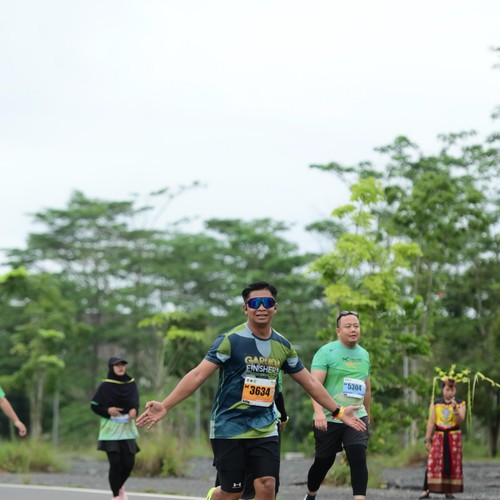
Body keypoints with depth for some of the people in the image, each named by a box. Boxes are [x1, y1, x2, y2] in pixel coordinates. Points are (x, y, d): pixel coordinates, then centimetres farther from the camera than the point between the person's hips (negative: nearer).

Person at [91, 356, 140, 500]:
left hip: (127, 428, 3)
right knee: (115, 463, -8)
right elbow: (94, 406, 1)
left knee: (129, 462, 0)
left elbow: (135, 402, 7)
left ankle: (119, 486, 29)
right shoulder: (105, 386, -4)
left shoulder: (131, 384, 6)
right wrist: (107, 410, -16)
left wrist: (134, 410, -15)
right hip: (111, 430, -3)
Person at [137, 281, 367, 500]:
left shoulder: (282, 345, 5)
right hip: (228, 429, -4)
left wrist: (338, 411, 15)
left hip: (265, 429, 4)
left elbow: (310, 382, 15)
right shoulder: (231, 340, -12)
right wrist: (165, 406, -27)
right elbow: (198, 375, -17)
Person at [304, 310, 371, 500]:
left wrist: (367, 415, 25)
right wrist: (319, 412, -30)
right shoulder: (326, 352, -8)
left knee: (359, 458, -16)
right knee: (324, 461, 9)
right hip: (329, 419, -3)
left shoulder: (364, 354, 11)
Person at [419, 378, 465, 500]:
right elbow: (431, 422, 2)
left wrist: (455, 409, -25)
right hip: (438, 436, 0)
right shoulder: (436, 403, 3)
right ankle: (426, 490, -6)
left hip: (454, 437, 0)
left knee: (453, 464, 1)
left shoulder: (460, 403, 2)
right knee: (432, 463, -7)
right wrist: (427, 439, -2)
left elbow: (460, 421, -9)